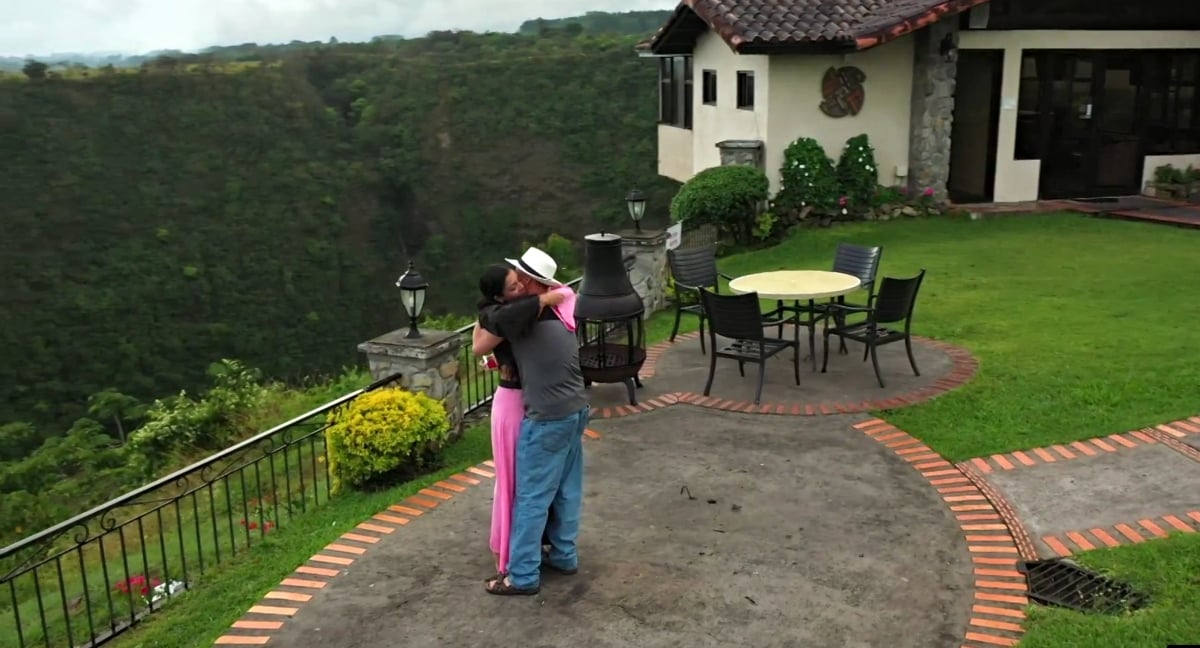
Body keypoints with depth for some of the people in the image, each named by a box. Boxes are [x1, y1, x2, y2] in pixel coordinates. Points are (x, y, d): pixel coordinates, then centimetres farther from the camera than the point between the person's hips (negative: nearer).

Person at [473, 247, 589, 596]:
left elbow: (480, 347, -3)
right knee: (567, 490, 18)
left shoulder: (520, 311, -14)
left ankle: (522, 575, 10)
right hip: (576, 410, 8)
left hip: (547, 418, -8)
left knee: (532, 497, 1)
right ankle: (564, 555, 31)